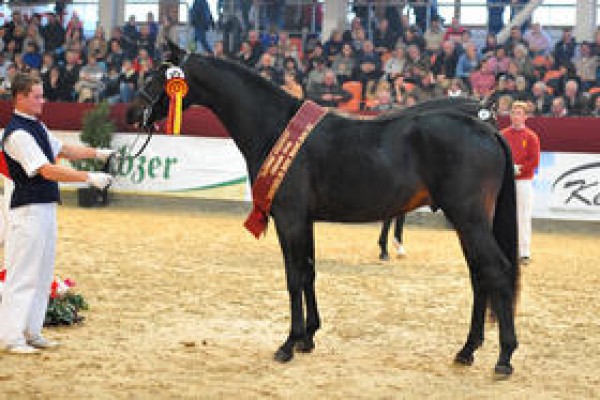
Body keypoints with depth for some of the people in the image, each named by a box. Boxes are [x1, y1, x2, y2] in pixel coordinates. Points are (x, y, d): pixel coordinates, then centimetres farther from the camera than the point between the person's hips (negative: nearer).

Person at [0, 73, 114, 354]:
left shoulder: (37, 126, 14)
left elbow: (63, 150, 26)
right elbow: (48, 171, -23)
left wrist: (96, 153, 13)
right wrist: (89, 177, -24)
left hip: (46, 209, 10)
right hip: (28, 211, -10)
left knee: (42, 273, 14)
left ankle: (31, 332, 21)